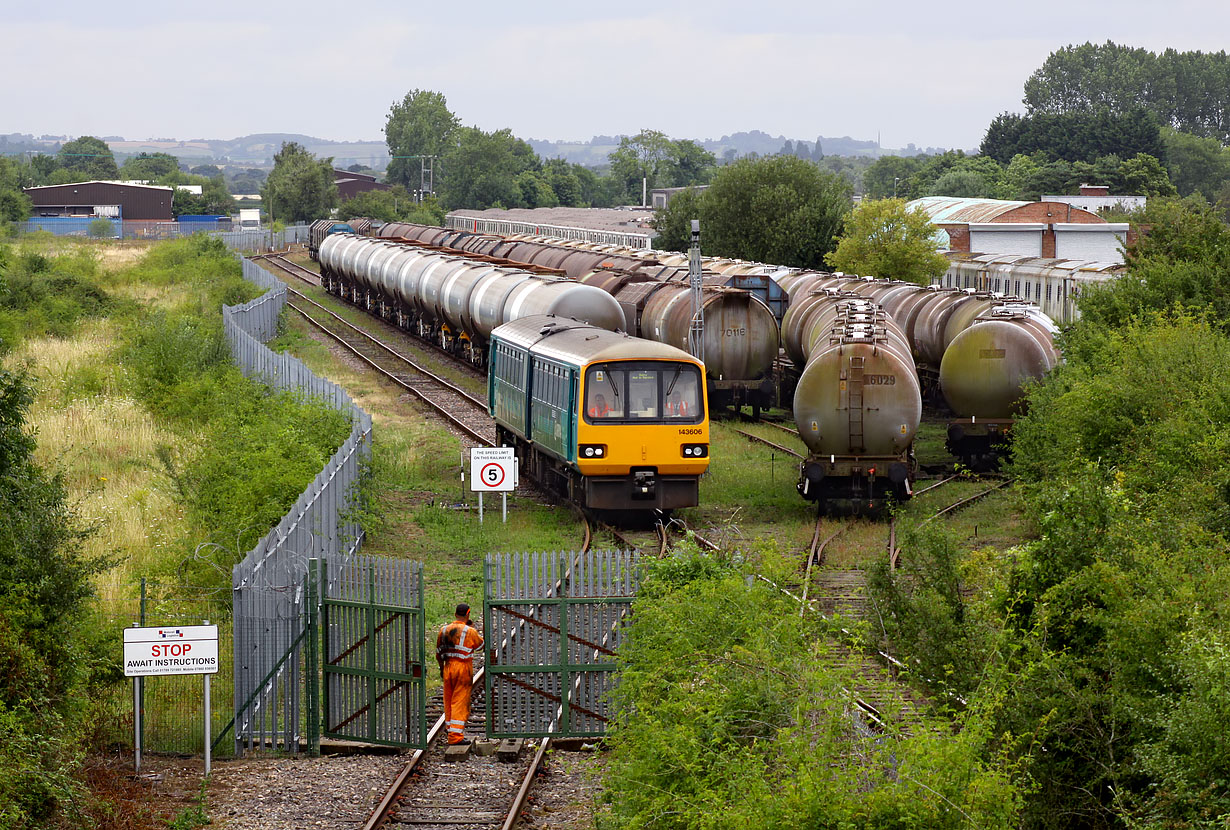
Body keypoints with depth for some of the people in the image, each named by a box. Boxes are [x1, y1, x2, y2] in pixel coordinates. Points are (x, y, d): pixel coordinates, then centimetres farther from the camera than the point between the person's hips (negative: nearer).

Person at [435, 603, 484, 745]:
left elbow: (438, 653, 14)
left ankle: (452, 733, 22)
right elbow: (480, 644, 8)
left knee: (449, 701, 14)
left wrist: (441, 668, 27)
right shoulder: (470, 631, -10)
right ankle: (456, 736, -10)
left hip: (448, 667, 5)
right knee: (460, 702, -4)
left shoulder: (444, 630, 6)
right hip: (464, 668, -5)